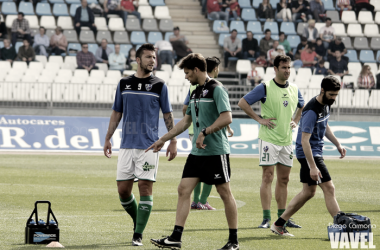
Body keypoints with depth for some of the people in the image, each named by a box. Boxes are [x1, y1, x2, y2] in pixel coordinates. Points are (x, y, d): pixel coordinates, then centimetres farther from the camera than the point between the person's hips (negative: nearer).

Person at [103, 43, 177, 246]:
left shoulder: (159, 86, 2)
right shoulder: (124, 84, 9)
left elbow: (168, 115, 5)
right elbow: (116, 113, 16)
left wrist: (173, 141, -2)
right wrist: (108, 139, 13)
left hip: (149, 145, -3)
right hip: (126, 144, 3)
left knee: (145, 187, -7)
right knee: (123, 190, 2)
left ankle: (138, 234, -2)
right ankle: (138, 222, 26)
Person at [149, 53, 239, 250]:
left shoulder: (216, 89, -11)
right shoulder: (195, 92, 16)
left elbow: (227, 118, -21)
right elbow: (186, 121, 25)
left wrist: (204, 133, -22)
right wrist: (163, 140, 25)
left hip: (216, 151, -9)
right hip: (197, 152, 9)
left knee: (224, 192, 0)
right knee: (184, 189, 1)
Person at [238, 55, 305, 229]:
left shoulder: (294, 89, 10)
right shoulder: (265, 88, -7)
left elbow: (302, 107, 29)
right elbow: (242, 103, -7)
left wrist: (295, 121, 12)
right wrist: (259, 119, -10)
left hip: (287, 140, 6)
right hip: (269, 139, -6)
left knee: (284, 179, 9)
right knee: (268, 177, -7)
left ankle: (282, 218, 15)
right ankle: (266, 218, -7)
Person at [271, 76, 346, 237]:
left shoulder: (326, 104, 6)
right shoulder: (312, 111, -24)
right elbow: (304, 141, -27)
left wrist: (337, 144, 19)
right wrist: (312, 167, -29)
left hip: (316, 152, 10)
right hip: (308, 153, -10)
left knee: (308, 192, 14)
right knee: (329, 189, -11)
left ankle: (278, 225, 19)